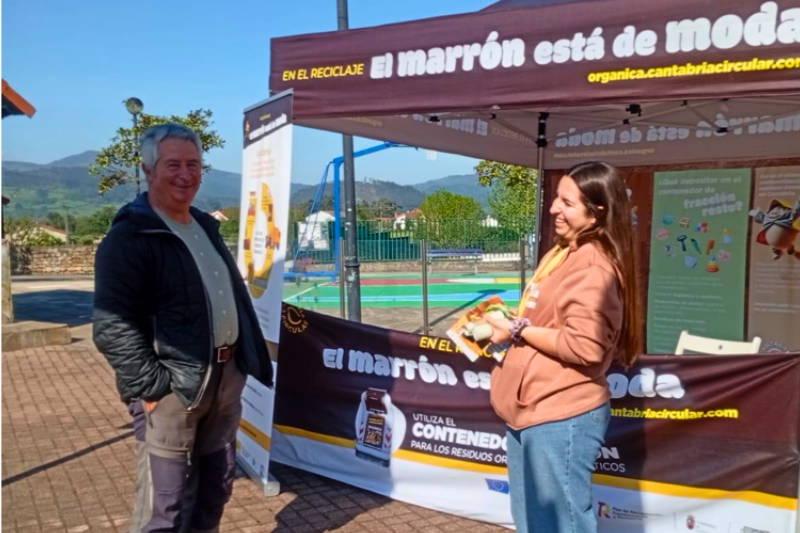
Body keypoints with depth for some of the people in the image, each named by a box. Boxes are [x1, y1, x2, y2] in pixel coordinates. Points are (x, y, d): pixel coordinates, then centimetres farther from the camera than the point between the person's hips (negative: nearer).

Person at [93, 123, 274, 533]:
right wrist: (152, 386, -20)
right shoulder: (128, 238, -12)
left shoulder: (206, 227, 14)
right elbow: (112, 327, -18)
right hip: (173, 388, -8)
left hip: (225, 376, 8)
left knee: (217, 486, 19)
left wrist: (245, 362, 14)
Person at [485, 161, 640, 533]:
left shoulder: (592, 265, -18)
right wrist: (507, 322, 9)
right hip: (534, 410, 10)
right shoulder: (563, 253, 13)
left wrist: (518, 331, -17)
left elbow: (584, 346, -27)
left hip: (561, 417, -10)